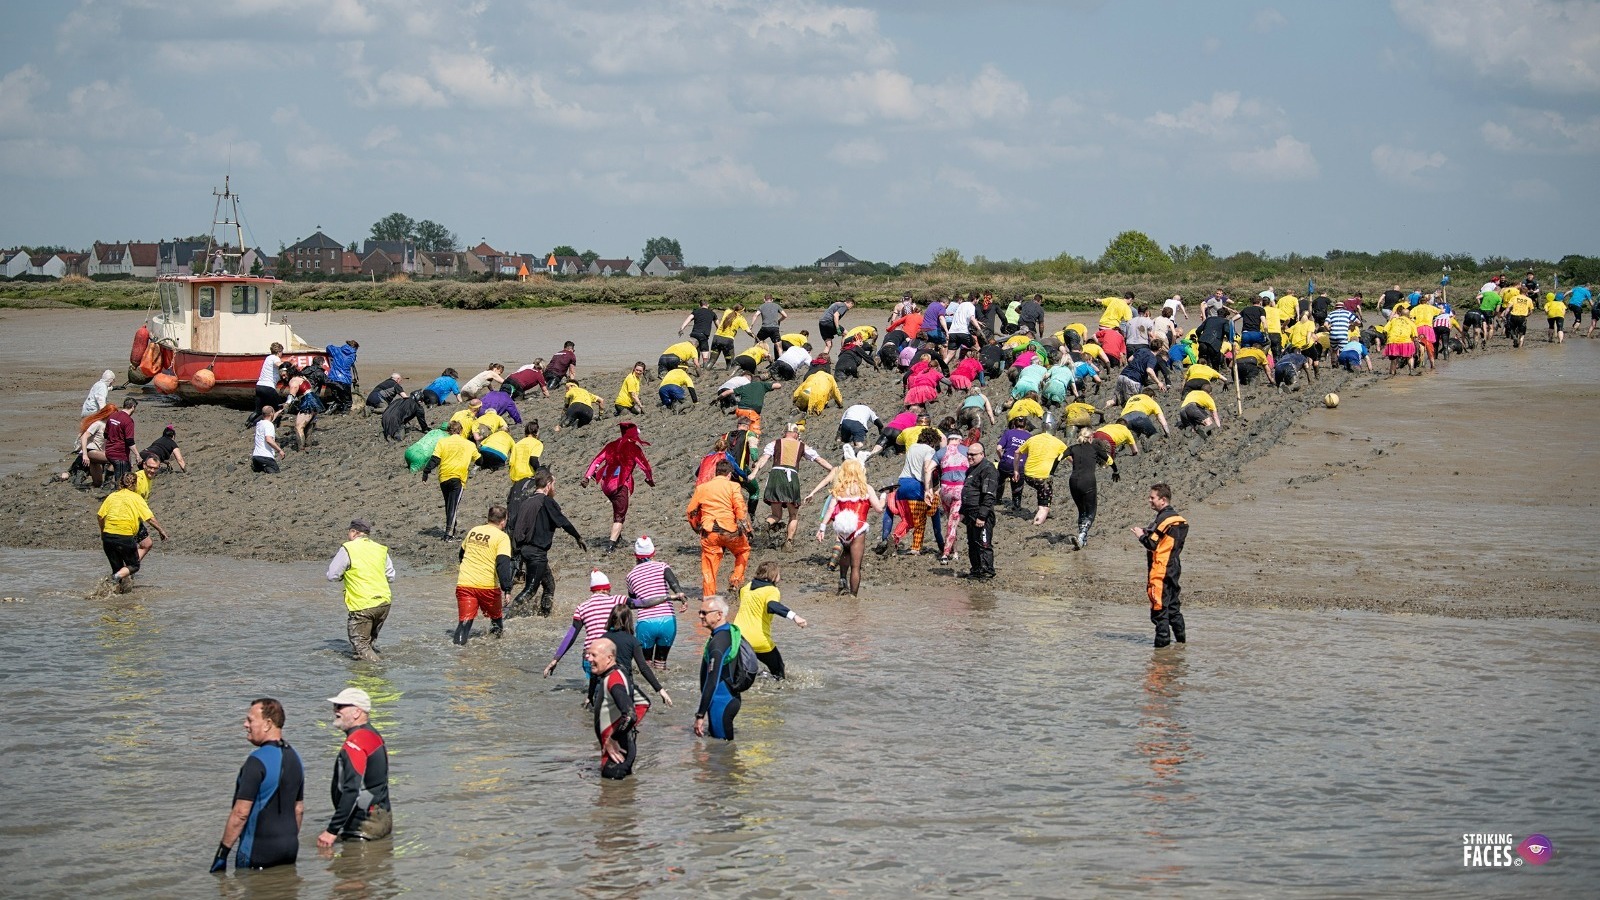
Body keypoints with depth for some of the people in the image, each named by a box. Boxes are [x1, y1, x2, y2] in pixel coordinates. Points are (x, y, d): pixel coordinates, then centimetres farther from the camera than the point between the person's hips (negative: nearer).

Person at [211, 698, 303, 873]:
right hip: (289, 848, 8)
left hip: (258, 852, -8)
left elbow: (241, 813, -20)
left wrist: (223, 851, -15)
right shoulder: (294, 758, 10)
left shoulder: (257, 761, -18)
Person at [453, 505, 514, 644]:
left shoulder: (473, 531, 13)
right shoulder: (502, 537, -5)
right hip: (487, 586, -3)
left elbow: (461, 555, 28)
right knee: (496, 616, 22)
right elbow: (503, 564, -17)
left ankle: (459, 642, -23)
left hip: (464, 584, 3)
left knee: (464, 620, -3)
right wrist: (507, 589, -18)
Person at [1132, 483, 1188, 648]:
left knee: (1159, 606, -5)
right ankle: (1180, 637, 20)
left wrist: (1142, 535, -3)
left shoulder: (1163, 519, -16)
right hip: (1174, 567, 9)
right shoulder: (1178, 518, 12)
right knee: (1173, 604, 16)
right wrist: (1148, 534, 12)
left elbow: (1153, 544, -20)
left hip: (1160, 570, -9)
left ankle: (1163, 639, -4)